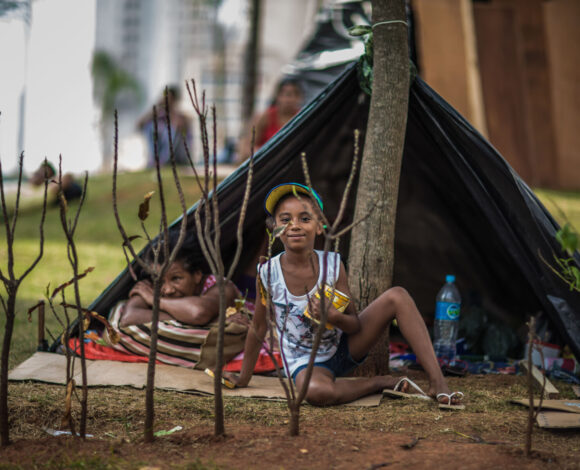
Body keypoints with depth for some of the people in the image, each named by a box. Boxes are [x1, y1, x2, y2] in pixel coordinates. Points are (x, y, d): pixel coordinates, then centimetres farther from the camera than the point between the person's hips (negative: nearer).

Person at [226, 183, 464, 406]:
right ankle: (380, 382, -13)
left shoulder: (333, 264, -11)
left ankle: (437, 382, -19)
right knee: (316, 391, -42)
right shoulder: (268, 273, -15)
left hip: (343, 348, 3)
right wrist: (244, 378, 7)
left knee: (397, 296, -16)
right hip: (306, 362, -3)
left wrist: (335, 317, -30)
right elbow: (258, 329, -1)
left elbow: (355, 326, -7)